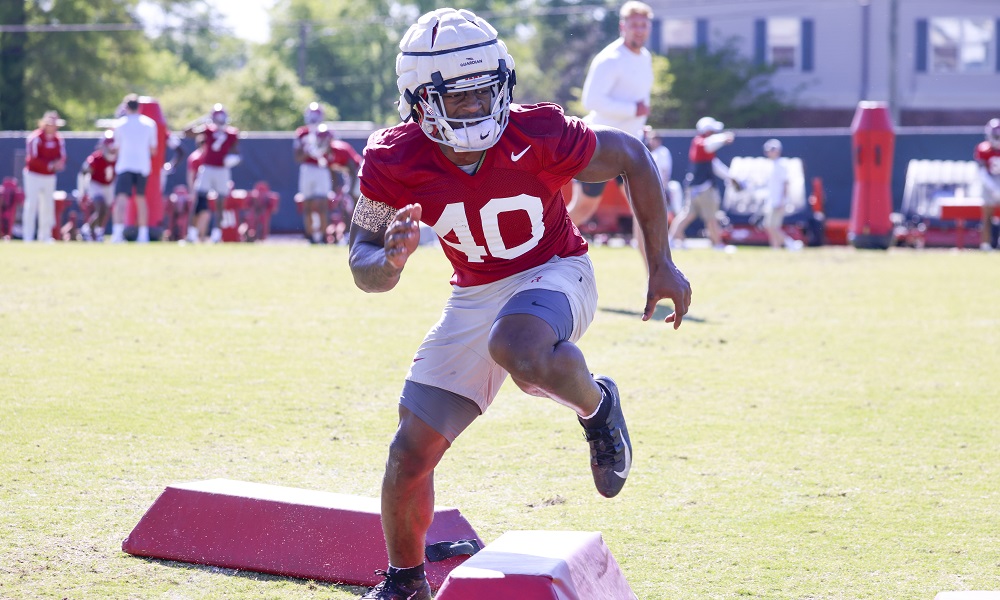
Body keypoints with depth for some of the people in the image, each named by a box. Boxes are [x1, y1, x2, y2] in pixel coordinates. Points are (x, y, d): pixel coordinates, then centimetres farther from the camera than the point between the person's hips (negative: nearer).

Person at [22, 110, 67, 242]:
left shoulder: (58, 139, 4)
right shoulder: (35, 138, -14)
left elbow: (62, 157, 2)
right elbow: (33, 159, -19)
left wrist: (60, 164, -22)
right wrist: (50, 165, -26)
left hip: (50, 177, 6)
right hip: (34, 176, -6)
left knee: (48, 207, 7)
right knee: (31, 205, -9)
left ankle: (45, 236, 16)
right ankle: (27, 237, -8)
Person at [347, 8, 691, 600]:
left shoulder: (537, 135, -25)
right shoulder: (396, 161, -19)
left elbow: (632, 157, -9)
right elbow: (365, 267, -12)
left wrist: (662, 265, -7)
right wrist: (390, 259, -37)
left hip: (554, 273, -3)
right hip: (475, 297, 4)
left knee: (516, 350, -40)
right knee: (410, 456, 1)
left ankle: (596, 405, -5)